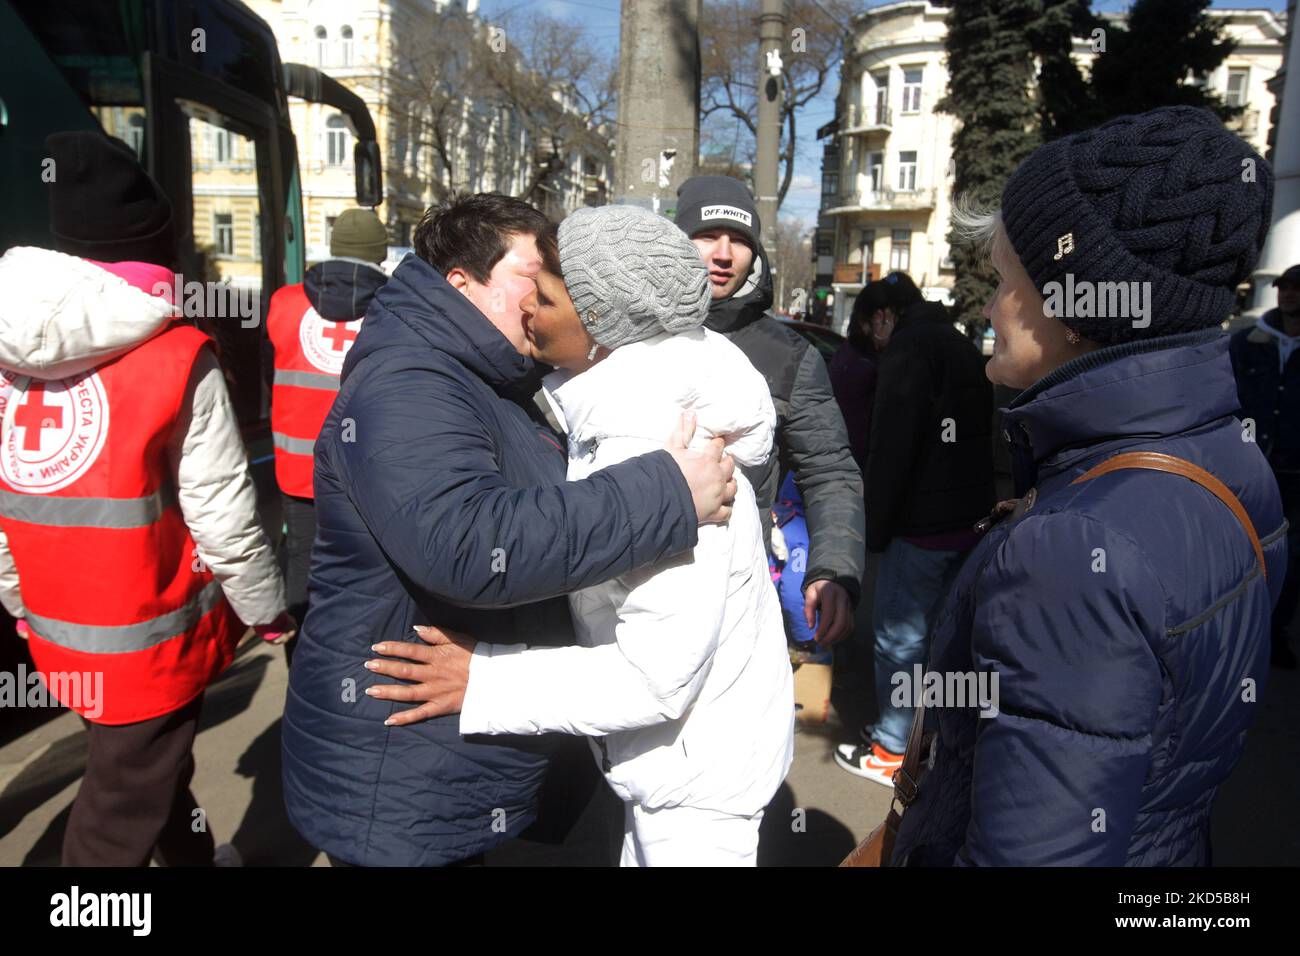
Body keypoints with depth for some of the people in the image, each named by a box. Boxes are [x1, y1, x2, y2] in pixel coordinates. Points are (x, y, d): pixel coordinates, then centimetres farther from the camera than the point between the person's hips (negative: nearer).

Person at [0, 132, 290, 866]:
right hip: (146, 639, -6)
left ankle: (194, 858, 51)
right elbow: (224, 520, -16)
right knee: (122, 816, 10)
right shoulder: (177, 361, -19)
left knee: (147, 762, 28)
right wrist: (269, 611, 0)